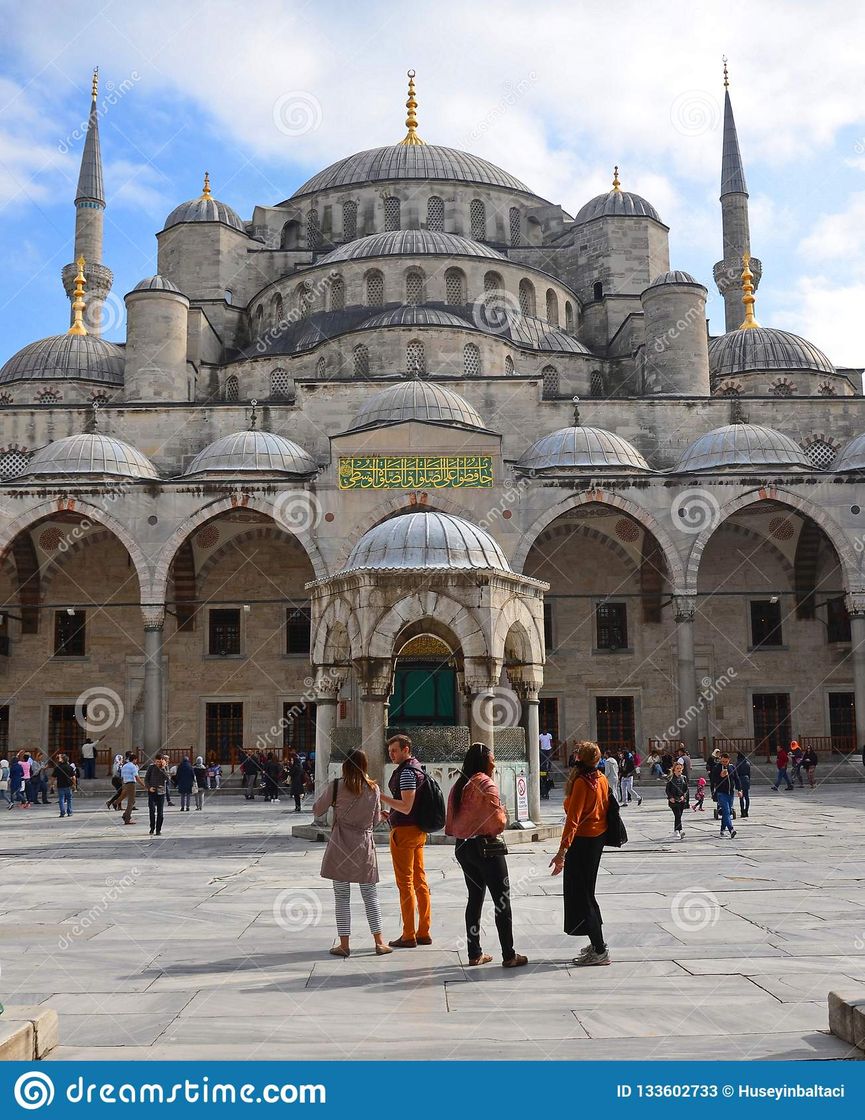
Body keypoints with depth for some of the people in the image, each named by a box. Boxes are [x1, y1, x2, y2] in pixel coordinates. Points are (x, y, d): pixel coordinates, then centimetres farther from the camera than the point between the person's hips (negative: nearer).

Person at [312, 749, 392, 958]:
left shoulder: (336, 786, -7)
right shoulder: (373, 789, 0)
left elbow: (317, 810, 3)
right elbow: (376, 819, 10)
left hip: (340, 845, -2)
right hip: (365, 845, 2)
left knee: (342, 897, 6)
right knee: (370, 896, 11)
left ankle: (344, 944, 7)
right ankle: (379, 942, 12)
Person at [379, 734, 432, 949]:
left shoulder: (406, 772, -16)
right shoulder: (418, 768, 15)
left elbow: (406, 807, -22)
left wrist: (382, 798, -17)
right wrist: (390, 816, 17)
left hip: (404, 830, -10)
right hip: (418, 830, 10)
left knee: (405, 883, -4)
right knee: (419, 880, 11)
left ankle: (408, 936, 0)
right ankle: (423, 933, 16)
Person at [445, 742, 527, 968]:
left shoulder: (459, 786, 7)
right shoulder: (487, 785, -15)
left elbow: (450, 826, 9)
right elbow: (498, 823, -18)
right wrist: (503, 814, 2)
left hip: (463, 848, 7)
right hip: (487, 848, -7)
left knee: (475, 898, 15)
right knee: (502, 900, 1)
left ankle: (475, 953, 18)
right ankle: (509, 956, 3)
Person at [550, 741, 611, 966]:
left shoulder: (581, 782, -19)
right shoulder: (601, 779, 5)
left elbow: (573, 819, -24)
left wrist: (562, 851, -26)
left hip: (582, 840, -9)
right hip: (598, 837, 9)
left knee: (580, 894, -1)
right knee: (586, 891, 19)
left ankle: (599, 950, 0)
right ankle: (597, 943, 26)